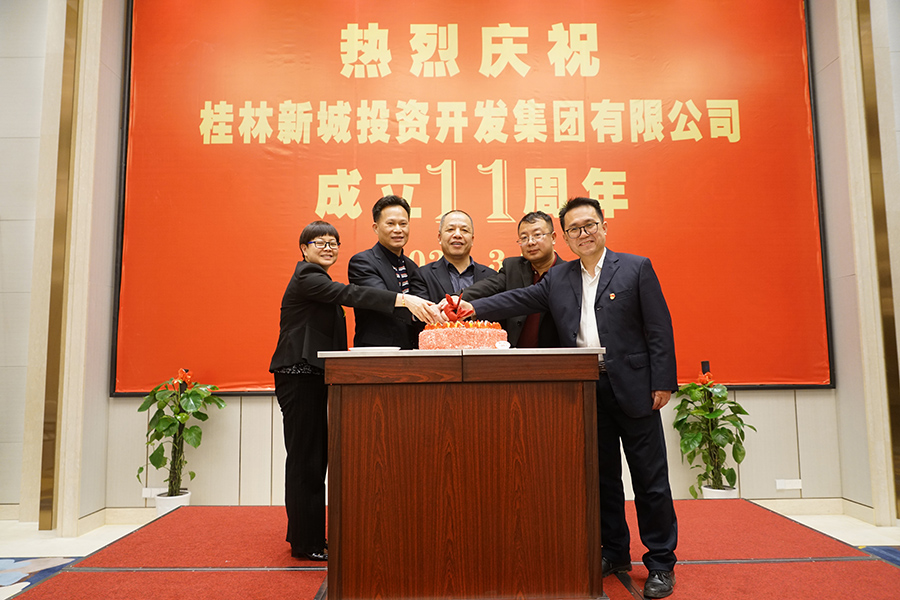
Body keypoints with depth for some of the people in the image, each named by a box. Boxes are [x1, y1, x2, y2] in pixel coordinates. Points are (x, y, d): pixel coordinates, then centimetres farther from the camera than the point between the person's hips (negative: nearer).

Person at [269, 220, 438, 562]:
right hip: (299, 377, -9)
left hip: (315, 377, 9)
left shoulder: (321, 281, 21)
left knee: (315, 456, 13)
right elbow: (351, 294, -27)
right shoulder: (306, 278, -11)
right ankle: (306, 543, 9)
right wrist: (404, 300, -37)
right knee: (305, 457, -2)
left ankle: (305, 534, 24)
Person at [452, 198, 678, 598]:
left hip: (633, 389, -3)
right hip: (585, 392, 4)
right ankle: (614, 554, 30)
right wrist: (473, 307, -14)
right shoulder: (557, 279, 10)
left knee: (650, 478, 5)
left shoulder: (636, 268, 0)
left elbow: (659, 328, -4)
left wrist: (662, 383, -10)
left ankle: (661, 564, 20)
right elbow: (518, 300, 2)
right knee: (602, 478, 14)